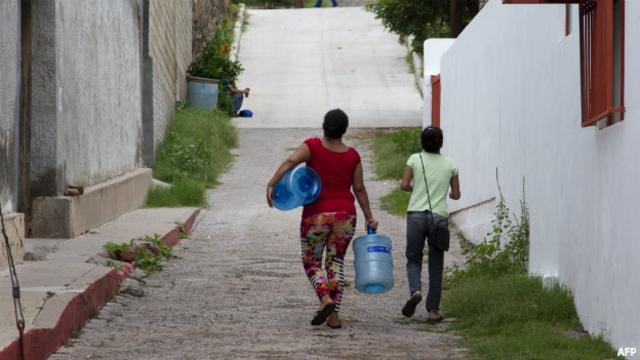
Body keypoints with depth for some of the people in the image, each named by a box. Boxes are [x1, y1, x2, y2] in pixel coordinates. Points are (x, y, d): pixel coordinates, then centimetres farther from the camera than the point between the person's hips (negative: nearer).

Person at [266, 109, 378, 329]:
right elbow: (359, 189, 5)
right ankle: (334, 315, 3)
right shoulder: (352, 156, 3)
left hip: (317, 214, -2)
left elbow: (290, 162, -20)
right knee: (336, 262, 12)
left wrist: (271, 185, -25)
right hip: (345, 214, 2)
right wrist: (369, 217, 13)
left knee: (311, 262, 11)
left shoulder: (313, 146, -5)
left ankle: (325, 299, -16)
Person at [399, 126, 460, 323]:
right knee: (436, 265, 8)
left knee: (413, 258, 13)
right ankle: (433, 310, 7)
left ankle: (415, 290, -17)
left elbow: (404, 185, -4)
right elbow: (456, 195, 9)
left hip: (416, 214, -1)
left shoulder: (415, 159, 1)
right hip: (439, 216, 1)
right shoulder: (450, 165, 5)